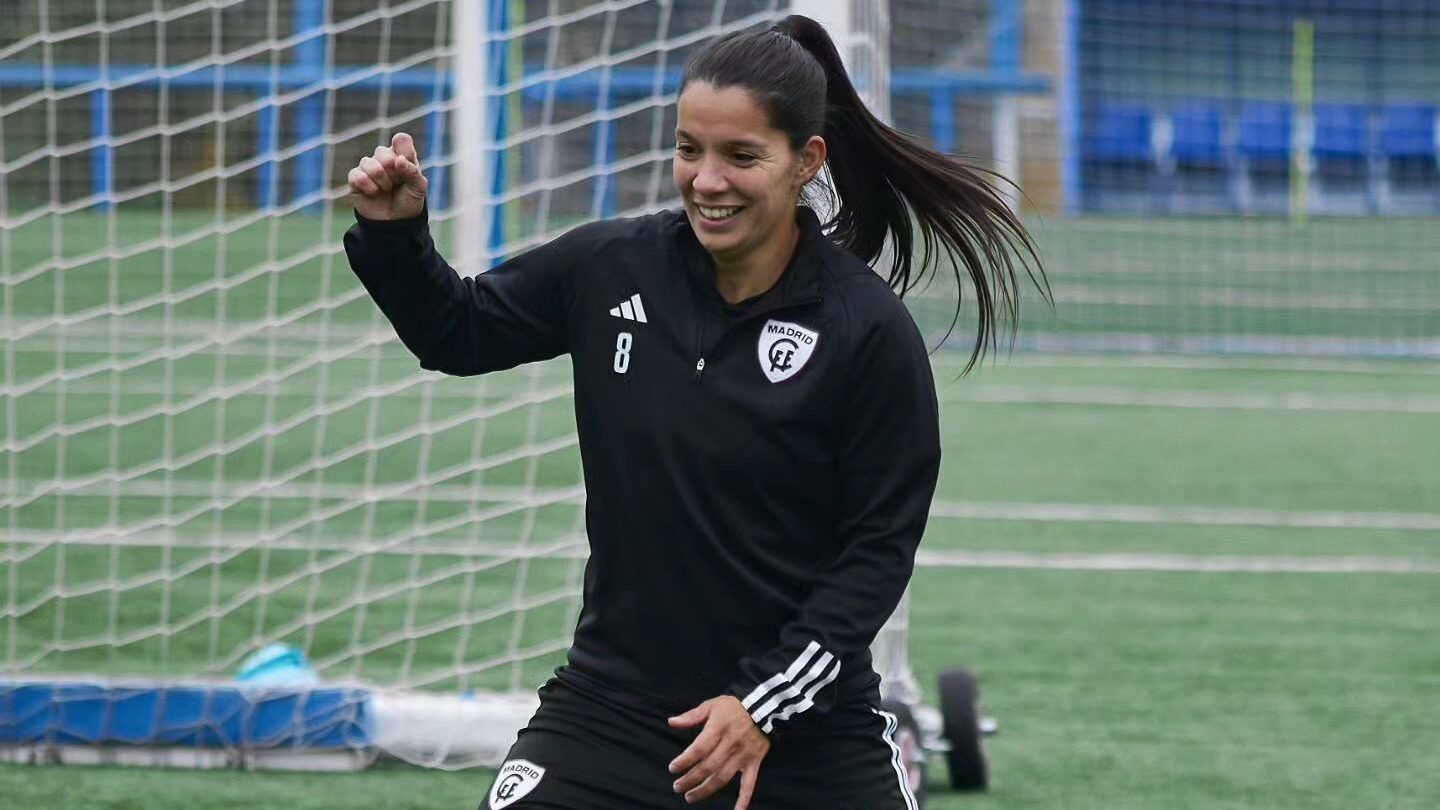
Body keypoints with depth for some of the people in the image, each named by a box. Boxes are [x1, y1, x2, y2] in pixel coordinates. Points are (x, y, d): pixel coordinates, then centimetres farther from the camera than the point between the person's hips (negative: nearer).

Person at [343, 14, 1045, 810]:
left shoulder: (868, 331, -12)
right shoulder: (608, 268, -3)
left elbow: (879, 548, -9)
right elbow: (458, 333, 14)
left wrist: (765, 705, -16)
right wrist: (393, 233, -4)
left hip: (806, 727, -2)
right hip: (612, 705, 2)